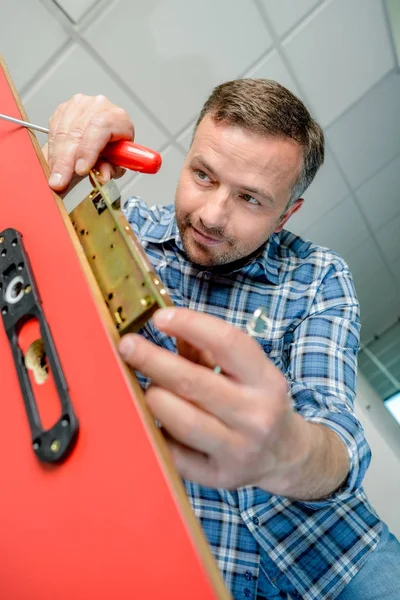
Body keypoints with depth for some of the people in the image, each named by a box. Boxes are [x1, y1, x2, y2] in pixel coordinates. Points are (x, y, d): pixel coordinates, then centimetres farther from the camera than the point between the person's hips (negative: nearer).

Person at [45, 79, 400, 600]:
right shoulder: (130, 227, -2)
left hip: (305, 529, 0)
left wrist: (286, 453, -37)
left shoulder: (319, 279, -5)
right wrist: (61, 160, -19)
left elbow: (335, 430, -14)